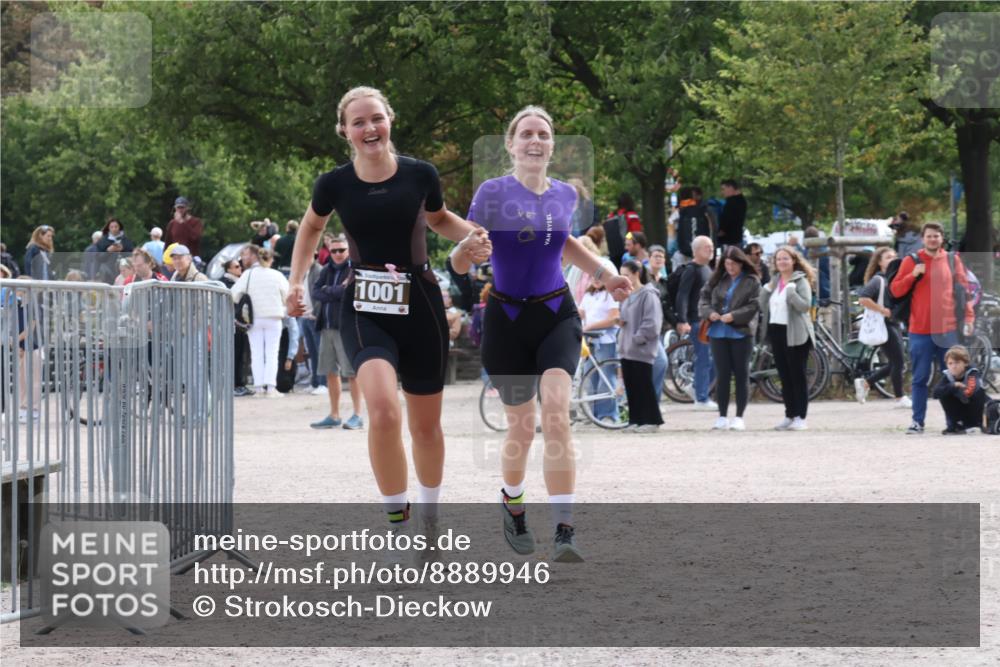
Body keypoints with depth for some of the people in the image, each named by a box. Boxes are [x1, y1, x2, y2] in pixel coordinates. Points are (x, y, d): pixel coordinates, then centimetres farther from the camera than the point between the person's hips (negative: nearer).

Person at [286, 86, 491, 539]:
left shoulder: (420, 175, -4)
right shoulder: (335, 184, -5)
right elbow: (311, 228, 16)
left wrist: (472, 235, -2)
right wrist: (297, 281, 5)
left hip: (420, 304, 2)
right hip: (364, 309, -2)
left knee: (425, 424, 13)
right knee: (384, 411, -26)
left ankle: (429, 514, 38)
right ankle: (397, 522, -12)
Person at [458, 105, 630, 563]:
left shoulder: (565, 195, 6)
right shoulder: (494, 192, -8)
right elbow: (463, 260, -10)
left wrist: (603, 275, 23)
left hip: (557, 316, 2)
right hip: (508, 319, -2)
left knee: (556, 415, -19)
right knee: (522, 427, 6)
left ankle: (564, 532, -24)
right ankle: (512, 504, 39)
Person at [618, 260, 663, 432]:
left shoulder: (648, 295, -11)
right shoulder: (628, 295, 13)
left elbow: (652, 323, -16)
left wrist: (637, 339, -16)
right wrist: (620, 320, 2)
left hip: (641, 350, -8)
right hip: (627, 349, 8)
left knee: (644, 385, -5)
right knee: (630, 386, 8)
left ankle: (651, 420, 1)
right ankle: (636, 419, 14)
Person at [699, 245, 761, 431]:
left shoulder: (752, 282, -3)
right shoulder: (718, 279, 9)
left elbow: (754, 306, -11)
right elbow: (704, 297, 11)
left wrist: (734, 316, -19)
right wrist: (709, 312, -8)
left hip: (741, 332, -3)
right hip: (718, 332, 3)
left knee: (741, 374, 1)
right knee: (722, 374, 5)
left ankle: (739, 417, 6)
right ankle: (722, 417, 10)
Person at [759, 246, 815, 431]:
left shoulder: (800, 281, -5)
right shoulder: (774, 281, 15)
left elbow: (805, 305, -17)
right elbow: (763, 306, 12)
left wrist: (791, 291, -24)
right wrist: (766, 290, -1)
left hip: (795, 334, -7)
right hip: (776, 331, 7)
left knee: (797, 376, -4)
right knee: (784, 377, 9)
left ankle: (800, 417, -3)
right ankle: (790, 415, 14)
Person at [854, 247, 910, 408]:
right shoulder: (878, 280, -12)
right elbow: (863, 299, -23)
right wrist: (883, 310, -20)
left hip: (894, 324, 9)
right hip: (883, 324, -9)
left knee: (896, 364, 11)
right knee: (898, 362, -4)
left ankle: (864, 382, 21)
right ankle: (900, 398, 9)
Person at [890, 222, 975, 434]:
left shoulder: (952, 260, 8)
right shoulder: (911, 261, 4)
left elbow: (963, 288, 11)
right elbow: (895, 290, 2)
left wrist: (969, 317, 4)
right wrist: (913, 275, -14)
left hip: (948, 329, 1)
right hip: (920, 330, -1)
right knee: (920, 378, 1)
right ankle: (917, 421, 5)